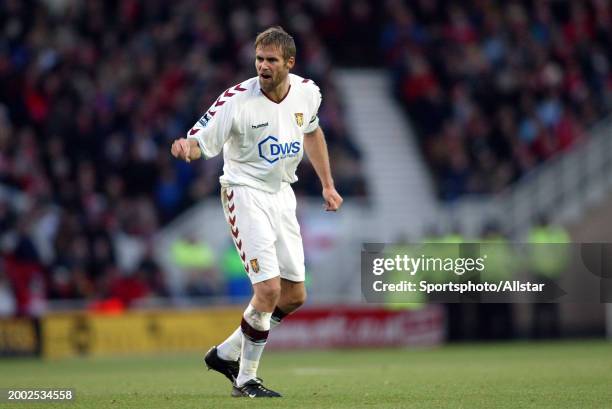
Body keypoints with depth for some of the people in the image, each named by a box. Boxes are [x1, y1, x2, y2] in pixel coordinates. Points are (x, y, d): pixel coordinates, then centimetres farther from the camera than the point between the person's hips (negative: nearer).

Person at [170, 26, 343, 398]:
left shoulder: (307, 92, -2)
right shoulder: (238, 100, -19)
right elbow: (201, 141, -19)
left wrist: (328, 184, 21)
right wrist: (186, 147, -43)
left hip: (282, 194, 7)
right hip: (245, 193, -7)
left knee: (294, 296, 8)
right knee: (269, 288, -18)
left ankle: (227, 354, 24)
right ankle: (246, 379, -3)